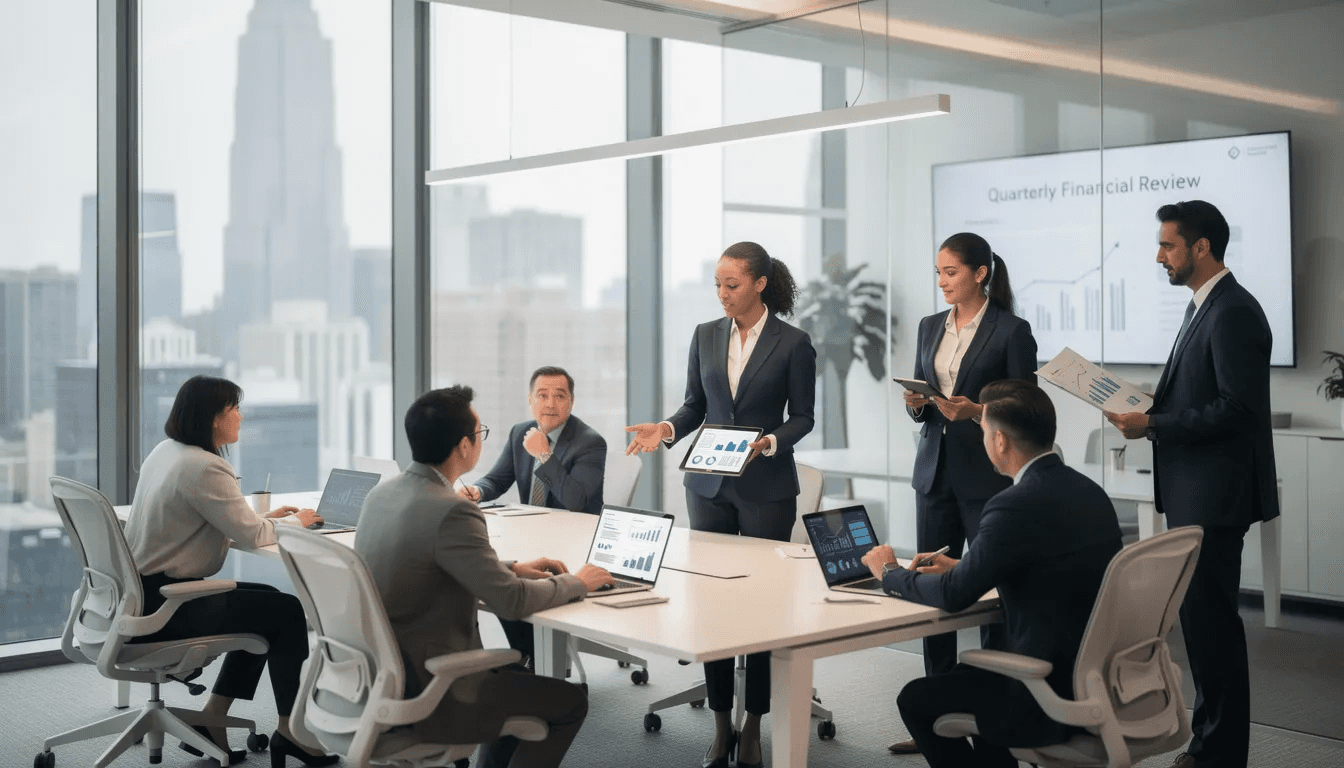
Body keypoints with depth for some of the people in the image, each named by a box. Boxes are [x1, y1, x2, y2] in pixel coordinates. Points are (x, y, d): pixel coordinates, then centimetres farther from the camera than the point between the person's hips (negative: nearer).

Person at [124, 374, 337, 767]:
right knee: (290, 611, -3)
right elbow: (250, 535, -16)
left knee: (267, 600, 19)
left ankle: (211, 720, 19)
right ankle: (289, 731, 9)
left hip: (141, 591, 10)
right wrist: (296, 521, 2)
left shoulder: (165, 452, 10)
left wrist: (269, 518, 14)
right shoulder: (203, 467, -21)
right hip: (163, 605, -10)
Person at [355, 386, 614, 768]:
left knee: (523, 675, 27)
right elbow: (512, 601, -22)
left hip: (380, 677, 9)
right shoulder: (451, 511, -24)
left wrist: (512, 569, 12)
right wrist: (576, 583, -4)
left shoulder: (381, 495, 3)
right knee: (570, 701, 8)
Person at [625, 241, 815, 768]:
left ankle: (754, 724, 12)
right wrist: (666, 430, -7)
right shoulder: (705, 336, 7)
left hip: (766, 488, -4)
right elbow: (695, 405, 12)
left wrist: (768, 443, -19)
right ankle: (720, 722, 13)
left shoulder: (792, 344, -5)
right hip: (709, 486, 4)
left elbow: (802, 416, -1)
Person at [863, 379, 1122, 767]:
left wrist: (890, 573, 2)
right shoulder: (1089, 491, 5)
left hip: (1056, 701, -9)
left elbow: (954, 594, -16)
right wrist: (961, 567, 17)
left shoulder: (1016, 505, -22)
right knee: (962, 674, 29)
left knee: (915, 699, 9)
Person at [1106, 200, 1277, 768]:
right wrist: (1150, 411, 6)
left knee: (1210, 619, -4)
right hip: (1194, 493, 10)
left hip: (1214, 497, -10)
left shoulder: (1234, 312, -16)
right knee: (1202, 616, 16)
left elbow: (1237, 408, -23)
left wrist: (1153, 426, -19)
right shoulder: (1203, 307, 15)